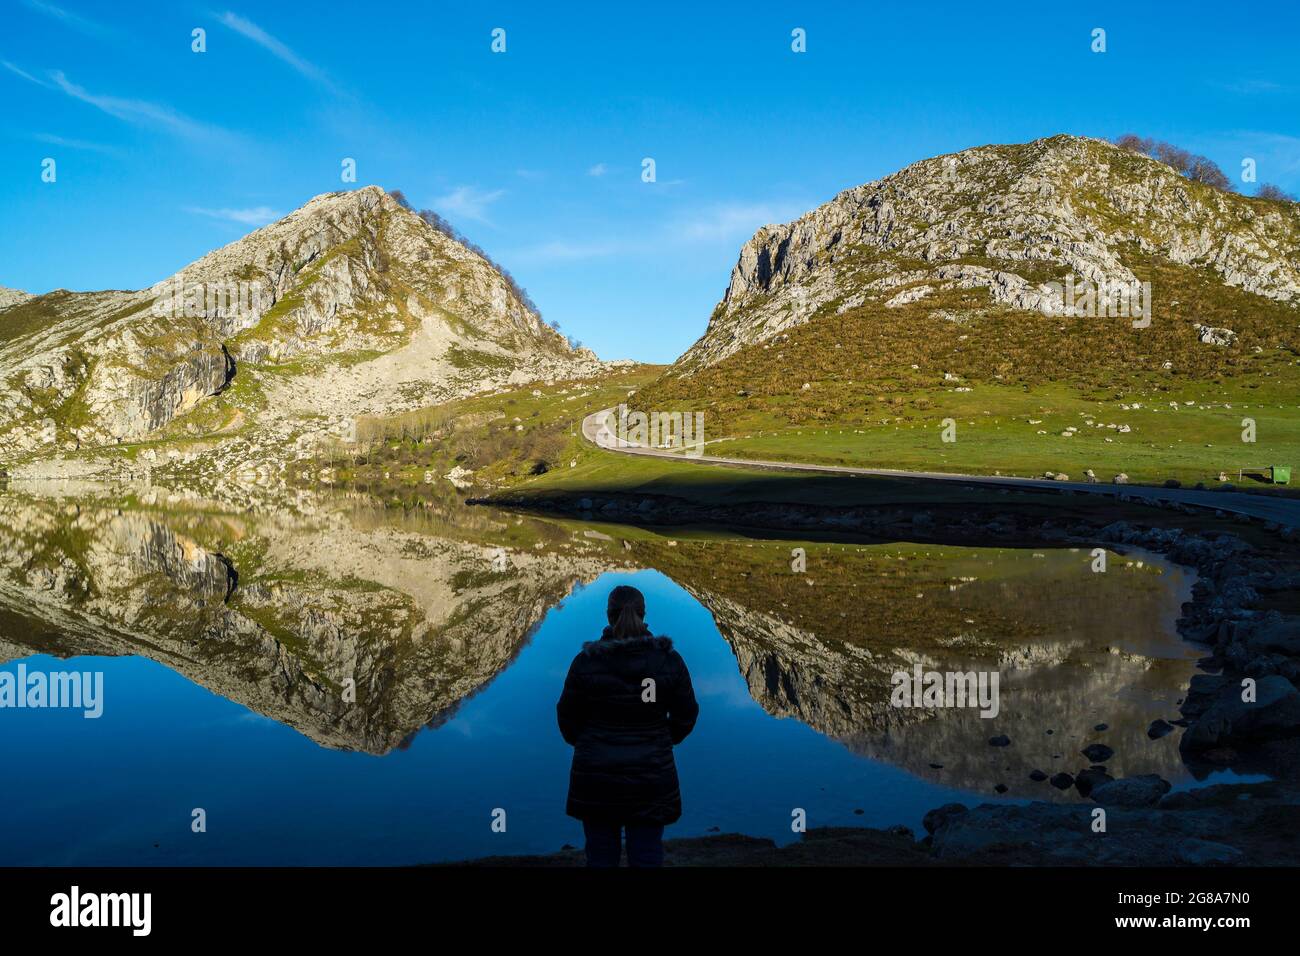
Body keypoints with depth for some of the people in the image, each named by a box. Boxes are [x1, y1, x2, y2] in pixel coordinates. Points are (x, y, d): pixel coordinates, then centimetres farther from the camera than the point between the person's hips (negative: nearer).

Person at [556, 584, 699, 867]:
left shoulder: (586, 662, -12)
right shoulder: (669, 660, -9)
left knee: (601, 856, 12)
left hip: (596, 776, 0)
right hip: (650, 778, 0)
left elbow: (568, 717, -2)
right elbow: (686, 714, 1)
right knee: (647, 857, 9)